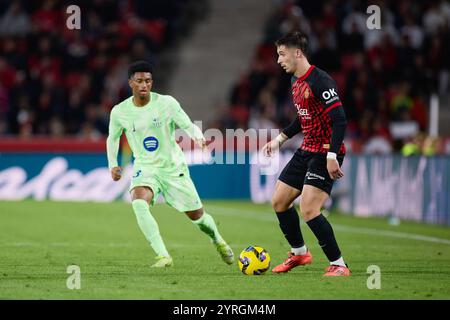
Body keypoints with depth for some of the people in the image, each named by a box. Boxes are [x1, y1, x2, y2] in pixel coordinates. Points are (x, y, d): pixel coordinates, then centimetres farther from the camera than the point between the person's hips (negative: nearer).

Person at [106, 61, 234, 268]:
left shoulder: (166, 103, -12)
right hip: (145, 167, 1)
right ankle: (163, 256, -30)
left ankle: (217, 241, 42)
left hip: (173, 167, 0)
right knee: (138, 202, -32)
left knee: (197, 215, 7)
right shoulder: (119, 112, -5)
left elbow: (188, 126, -9)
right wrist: (112, 165, 3)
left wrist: (198, 137, -31)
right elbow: (112, 138, 13)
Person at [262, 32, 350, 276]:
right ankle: (299, 253, 32)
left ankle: (338, 265, -9)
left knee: (308, 210, -19)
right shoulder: (296, 82, 10)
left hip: (325, 154, -10)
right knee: (279, 202, 13)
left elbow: (339, 120, -24)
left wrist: (332, 156, -29)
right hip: (307, 150, 10)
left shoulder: (320, 81, -20)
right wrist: (280, 139, 24)